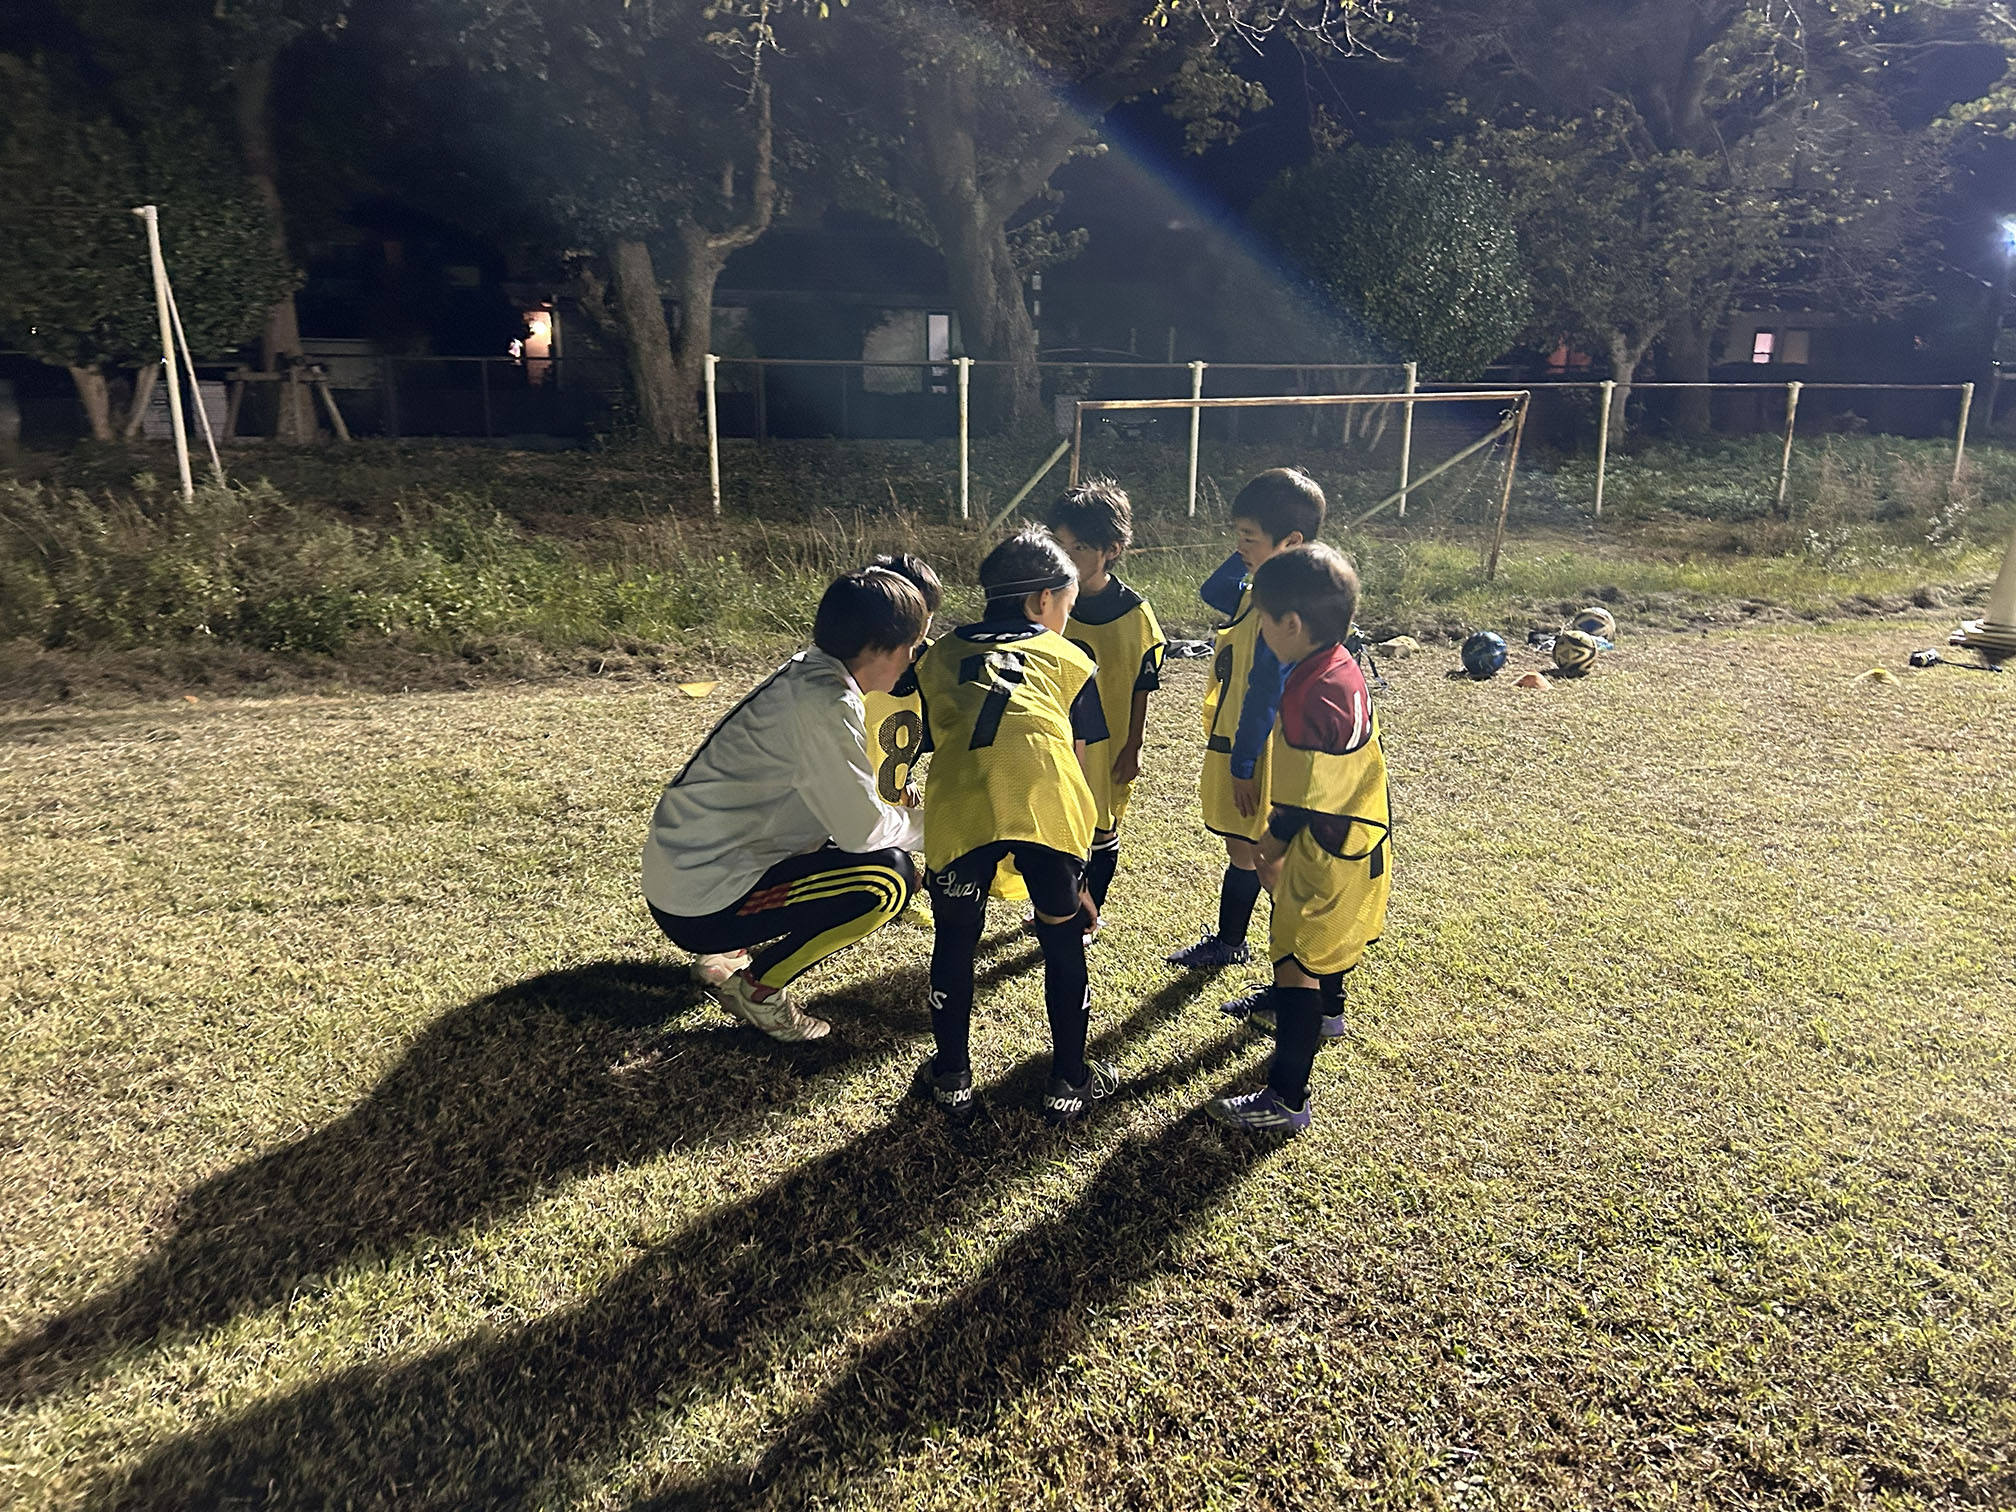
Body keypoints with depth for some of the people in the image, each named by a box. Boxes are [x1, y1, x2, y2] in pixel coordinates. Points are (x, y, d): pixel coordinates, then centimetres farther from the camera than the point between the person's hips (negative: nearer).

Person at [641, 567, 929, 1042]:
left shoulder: (807, 674, 6)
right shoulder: (825, 704, -22)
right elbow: (864, 829, -20)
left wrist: (903, 815, 9)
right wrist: (928, 824, -2)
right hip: (701, 902, -10)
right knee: (888, 877, -15)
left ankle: (725, 956, 18)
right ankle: (758, 989, -2)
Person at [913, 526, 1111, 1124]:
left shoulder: (940, 654, 31)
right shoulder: (1068, 660, 27)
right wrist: (1075, 873, 32)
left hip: (958, 807, 1)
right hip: (1047, 807, 0)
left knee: (955, 941, 21)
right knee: (1063, 943, 19)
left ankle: (952, 1078, 32)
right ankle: (1068, 1083, 29)